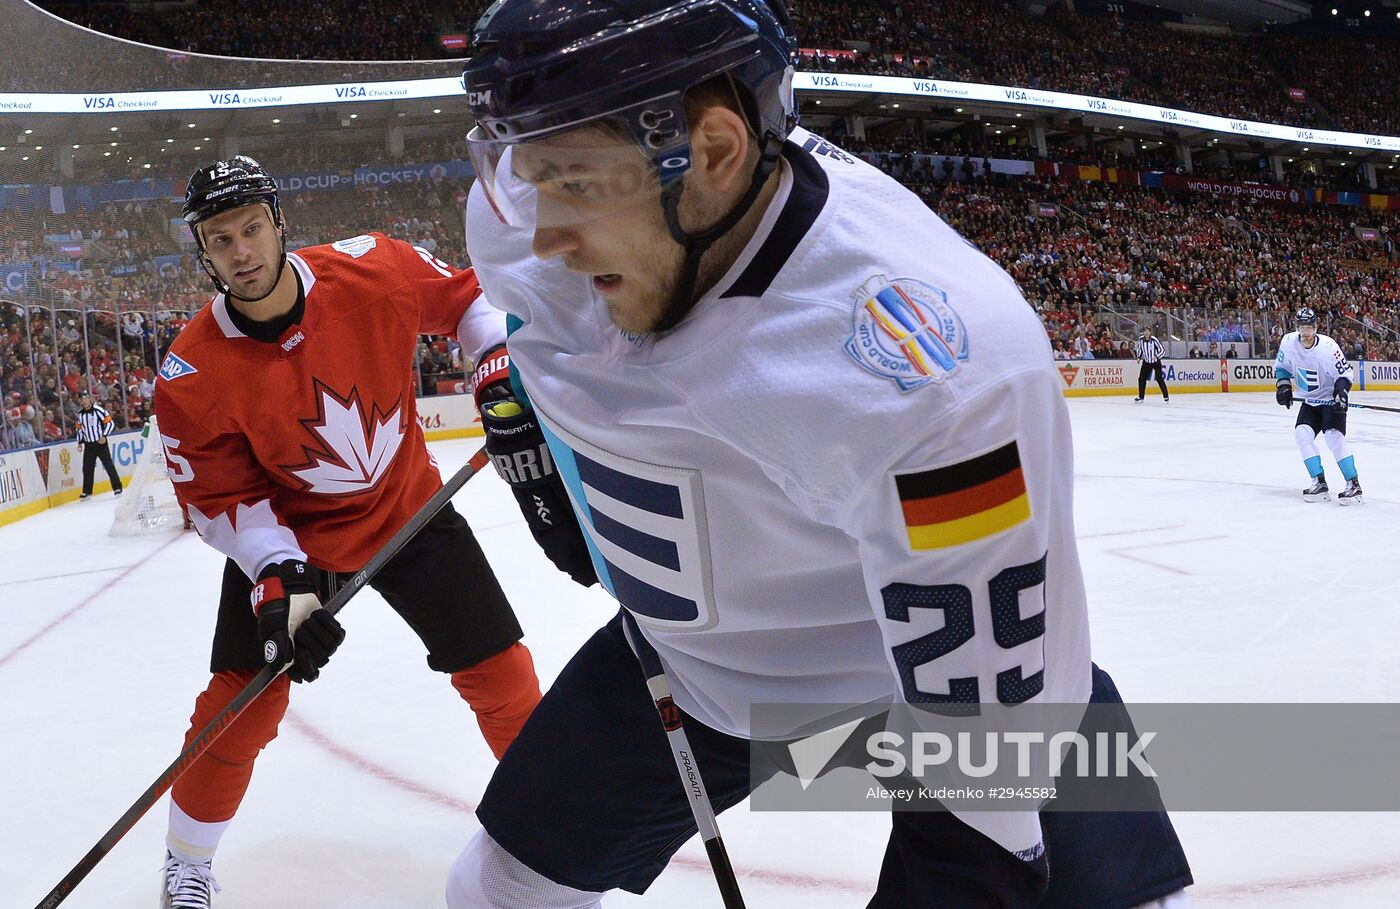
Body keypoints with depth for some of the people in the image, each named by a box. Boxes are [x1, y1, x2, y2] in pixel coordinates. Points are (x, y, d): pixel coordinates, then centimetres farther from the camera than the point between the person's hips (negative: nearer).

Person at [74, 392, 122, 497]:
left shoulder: (98, 410, -11)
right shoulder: (80, 413, 7)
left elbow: (109, 423, -11)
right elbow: (80, 428, 18)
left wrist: (104, 436, -18)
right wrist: (80, 442, 12)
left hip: (101, 442, -5)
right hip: (88, 445, 5)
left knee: (109, 465, -4)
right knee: (87, 468, 4)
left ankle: (117, 487, 2)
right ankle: (87, 491, 12)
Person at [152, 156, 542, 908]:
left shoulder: (371, 271, -20)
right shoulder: (191, 375, -20)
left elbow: (463, 297, -2)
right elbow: (219, 496, -13)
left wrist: (502, 364, -15)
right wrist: (278, 578, -25)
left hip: (407, 506, 1)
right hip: (284, 533, -1)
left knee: (498, 670, 1)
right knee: (242, 701, -3)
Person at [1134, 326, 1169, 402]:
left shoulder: (1154, 340, -22)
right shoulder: (1141, 339, -8)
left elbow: (1162, 351, -20)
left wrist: (1156, 356, -36)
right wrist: (1139, 357, 4)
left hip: (1156, 362, -4)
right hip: (1146, 362, 4)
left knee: (1159, 378, -10)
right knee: (1141, 378, 0)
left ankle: (1166, 396, 0)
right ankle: (1141, 396, 12)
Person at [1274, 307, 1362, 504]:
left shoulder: (1327, 347, -23)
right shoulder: (1288, 342, -9)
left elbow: (1345, 372, -13)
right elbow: (1281, 366, 9)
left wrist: (1341, 390, -29)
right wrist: (1283, 385, -5)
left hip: (1331, 400, -5)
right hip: (1309, 402, 5)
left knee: (1334, 436, -22)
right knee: (1302, 433, -13)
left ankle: (1354, 484, -18)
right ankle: (1319, 483, -8)